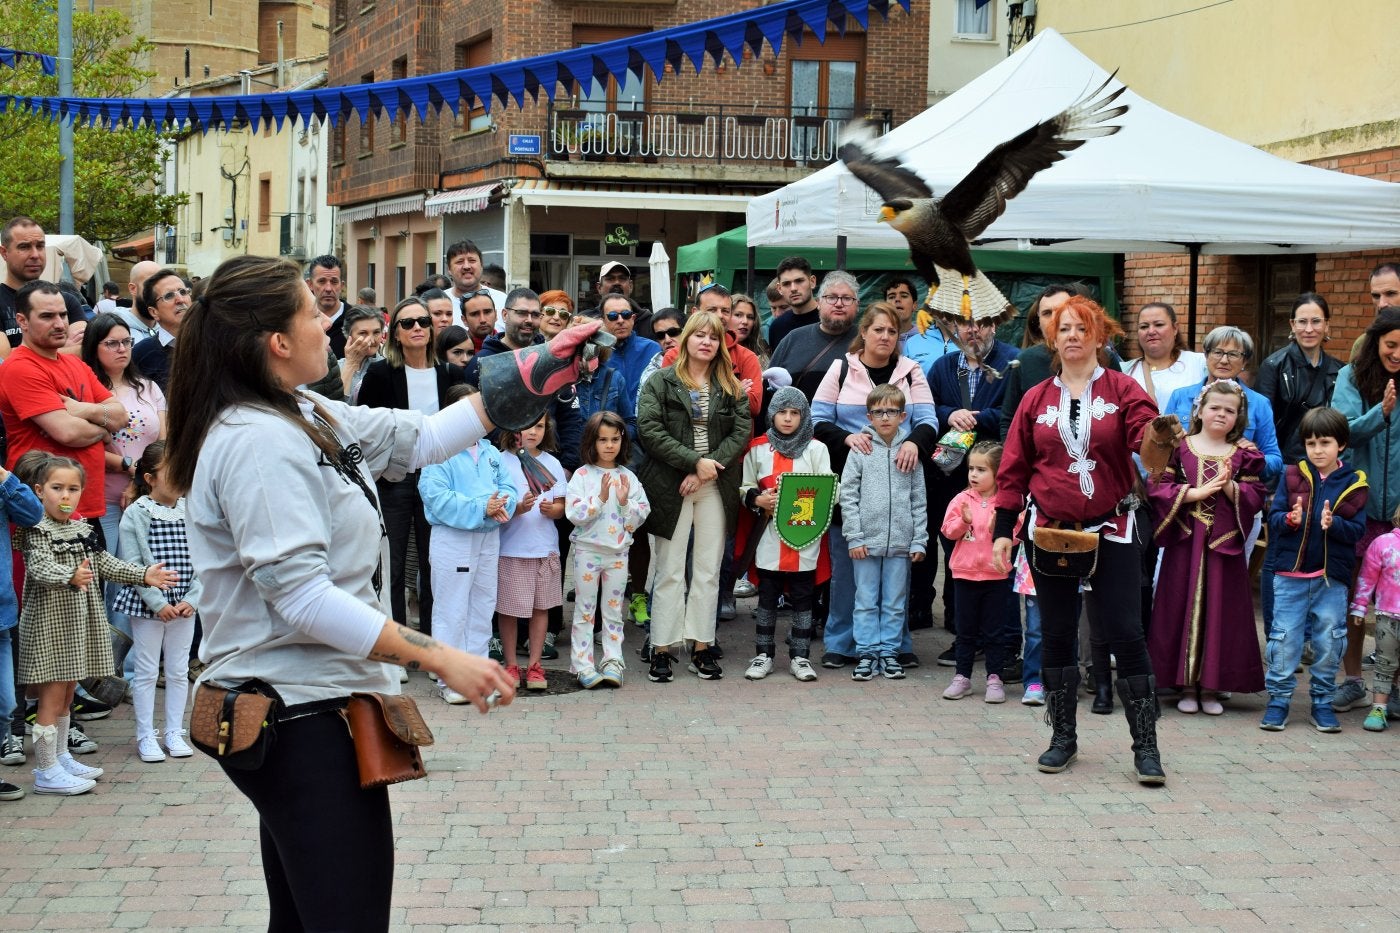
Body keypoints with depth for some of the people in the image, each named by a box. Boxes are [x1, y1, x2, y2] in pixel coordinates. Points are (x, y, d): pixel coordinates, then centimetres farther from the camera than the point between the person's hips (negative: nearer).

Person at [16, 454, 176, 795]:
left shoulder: (82, 529, 10)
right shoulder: (36, 531, -13)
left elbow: (105, 564, 14)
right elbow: (39, 567, -29)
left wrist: (143, 575, 6)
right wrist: (71, 576, -47)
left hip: (79, 622, 8)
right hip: (49, 622, -8)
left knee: (67, 694, 16)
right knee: (52, 697, -5)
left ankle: (61, 757, 27)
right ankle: (47, 773, 0)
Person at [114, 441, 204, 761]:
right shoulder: (136, 515, -8)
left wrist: (191, 599, -9)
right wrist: (158, 603, -16)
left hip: (184, 605, 3)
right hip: (148, 606, -3)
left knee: (179, 671, 11)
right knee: (146, 672, 4)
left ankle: (174, 732, 21)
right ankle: (146, 736, 13)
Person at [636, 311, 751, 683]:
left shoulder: (731, 387, 11)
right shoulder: (661, 382, 1)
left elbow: (742, 431, 1)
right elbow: (649, 430, -9)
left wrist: (712, 466, -12)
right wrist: (695, 462, -14)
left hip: (716, 486, 3)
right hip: (671, 485, -3)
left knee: (708, 570, 5)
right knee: (670, 571, -1)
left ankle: (701, 647, 10)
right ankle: (662, 649, 4)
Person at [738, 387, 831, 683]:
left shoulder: (816, 449, 4)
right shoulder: (758, 448, 7)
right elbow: (745, 488, 10)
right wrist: (759, 500, -11)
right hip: (769, 536, 1)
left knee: (802, 598, 5)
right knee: (767, 597, 7)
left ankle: (800, 657, 14)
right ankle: (763, 654, 17)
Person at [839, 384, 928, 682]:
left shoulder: (910, 452, 5)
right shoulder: (861, 450, 0)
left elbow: (918, 500, 7)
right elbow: (848, 495, -1)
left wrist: (919, 541, 2)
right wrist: (854, 537, -7)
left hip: (900, 542, 1)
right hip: (866, 540, -1)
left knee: (895, 602, 8)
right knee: (866, 600, 5)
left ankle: (889, 652, 17)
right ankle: (867, 652, 12)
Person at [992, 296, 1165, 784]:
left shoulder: (1122, 390, 0)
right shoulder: (1036, 399, 7)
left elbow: (1148, 438, -15)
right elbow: (1014, 469, 8)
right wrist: (1004, 531, 3)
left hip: (1111, 529, -2)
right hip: (1051, 531, 3)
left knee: (1125, 633, -5)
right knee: (1056, 635, 9)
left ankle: (1146, 745, 3)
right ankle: (1063, 738, 21)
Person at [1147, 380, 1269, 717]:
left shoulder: (1244, 455, 7)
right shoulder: (1178, 447, 2)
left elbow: (1256, 497, 1)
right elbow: (1157, 487, -6)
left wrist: (1230, 487, -16)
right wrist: (1197, 492, -14)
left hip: (1225, 544, 1)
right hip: (1185, 541, -1)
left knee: (1220, 611, 2)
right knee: (1183, 609, 2)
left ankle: (1210, 686, 11)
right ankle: (1186, 684, 11)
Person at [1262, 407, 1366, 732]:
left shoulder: (1354, 484, 1)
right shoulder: (1292, 476, 3)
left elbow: (1358, 529, -3)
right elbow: (1274, 517, -1)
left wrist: (1334, 524, -22)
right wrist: (1290, 520, -22)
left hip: (1333, 577, 0)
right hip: (1291, 574, 0)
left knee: (1329, 641, 6)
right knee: (1284, 638, 1)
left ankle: (1323, 702, 19)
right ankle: (1278, 699, 11)